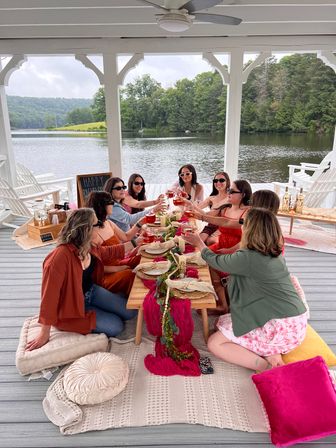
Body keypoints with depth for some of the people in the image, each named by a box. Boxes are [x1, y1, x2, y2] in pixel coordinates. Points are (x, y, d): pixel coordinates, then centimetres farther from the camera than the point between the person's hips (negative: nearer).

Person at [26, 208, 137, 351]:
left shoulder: (88, 247, -11)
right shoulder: (60, 257, -37)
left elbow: (108, 252, 12)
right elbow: (49, 295, -31)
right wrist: (44, 333, -24)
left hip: (91, 291, 7)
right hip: (71, 306, -7)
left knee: (130, 312, 3)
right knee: (115, 326, -10)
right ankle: (83, 326, 11)